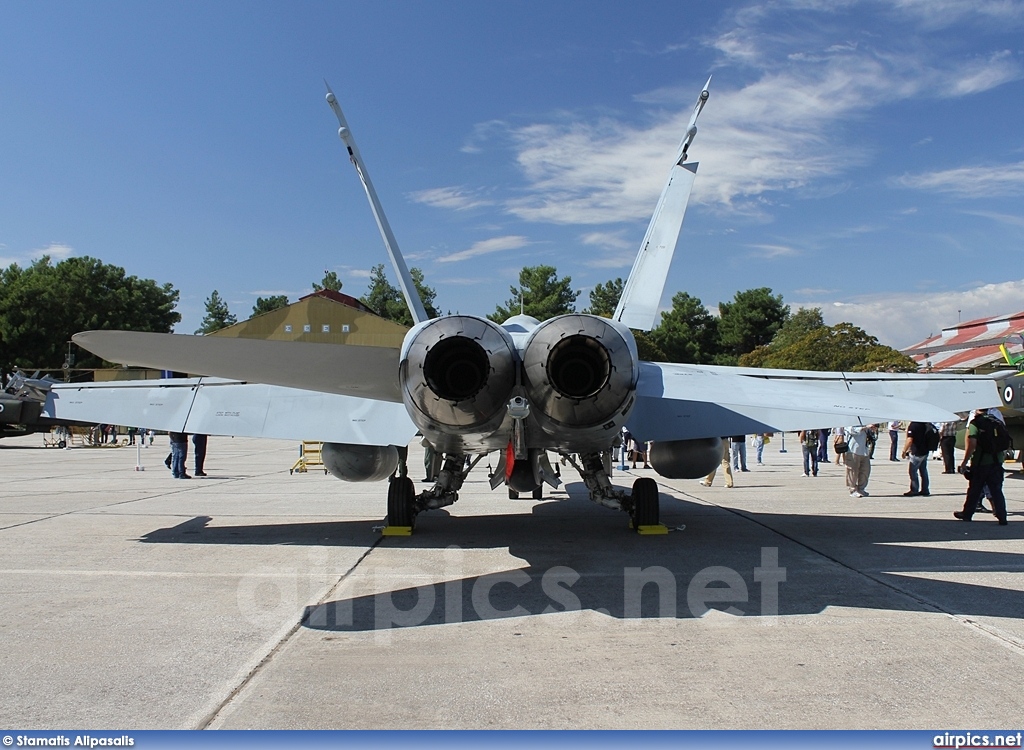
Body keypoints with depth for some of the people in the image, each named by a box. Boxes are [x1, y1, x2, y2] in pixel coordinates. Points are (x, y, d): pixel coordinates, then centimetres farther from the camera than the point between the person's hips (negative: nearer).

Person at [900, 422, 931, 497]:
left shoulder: (913, 425, -17)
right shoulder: (925, 424, 7)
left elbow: (909, 440, -22)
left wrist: (904, 451, -14)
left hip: (917, 453, -8)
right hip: (925, 452, 8)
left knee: (913, 471, -1)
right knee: (923, 471, 13)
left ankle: (914, 490, 1)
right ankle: (925, 490, 17)